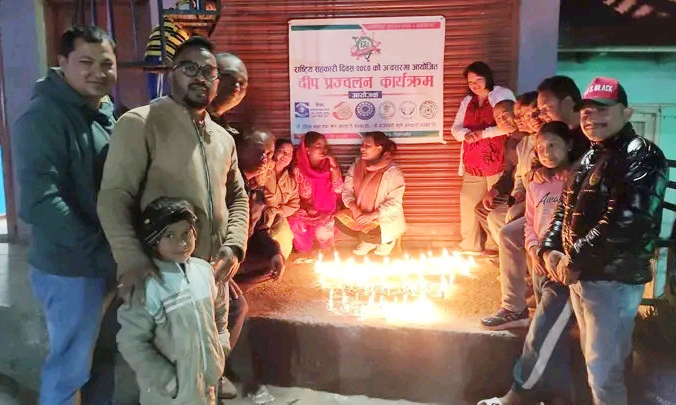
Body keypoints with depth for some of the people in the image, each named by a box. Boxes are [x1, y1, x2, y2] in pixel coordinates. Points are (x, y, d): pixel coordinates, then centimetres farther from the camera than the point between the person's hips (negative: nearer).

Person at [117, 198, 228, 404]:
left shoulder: (205, 270, -5)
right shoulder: (147, 286, -23)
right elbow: (132, 342, -20)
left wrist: (220, 351, 4)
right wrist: (169, 381, -17)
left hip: (206, 380, 5)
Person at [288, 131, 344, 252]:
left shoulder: (328, 166, 0)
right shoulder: (298, 169, -6)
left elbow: (338, 189, -7)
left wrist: (334, 167, -17)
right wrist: (306, 206, -20)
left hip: (326, 213, 1)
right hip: (303, 212, -1)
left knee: (323, 232, -26)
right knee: (297, 228, -27)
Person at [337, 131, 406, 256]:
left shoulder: (392, 171, -18)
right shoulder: (357, 165, -1)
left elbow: (394, 203, -21)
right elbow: (347, 190, 0)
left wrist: (372, 216, -28)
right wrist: (353, 207, -19)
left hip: (386, 219, -6)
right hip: (361, 214, 6)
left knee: (367, 234, -25)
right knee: (338, 220, -13)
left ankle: (386, 240, 11)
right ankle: (370, 242, 10)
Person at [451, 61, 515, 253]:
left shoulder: (503, 95, 1)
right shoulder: (467, 101, 19)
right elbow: (455, 128, 14)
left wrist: (483, 133, -14)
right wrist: (466, 134, -9)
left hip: (496, 163, -6)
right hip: (472, 164, 6)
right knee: (468, 202, 6)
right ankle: (469, 246, 19)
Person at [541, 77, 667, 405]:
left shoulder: (642, 157, -13)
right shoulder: (588, 159, 13)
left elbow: (625, 222, -25)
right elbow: (565, 209, 16)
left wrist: (574, 259, -19)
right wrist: (550, 250, -1)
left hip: (614, 281, -8)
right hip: (581, 278, 8)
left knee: (603, 373, 0)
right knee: (596, 363, 20)